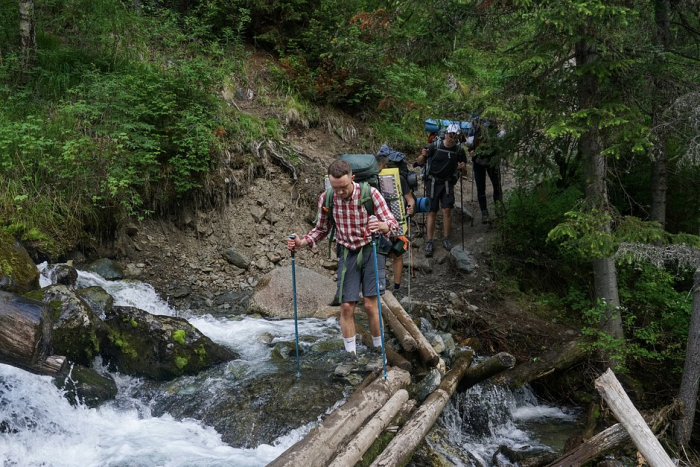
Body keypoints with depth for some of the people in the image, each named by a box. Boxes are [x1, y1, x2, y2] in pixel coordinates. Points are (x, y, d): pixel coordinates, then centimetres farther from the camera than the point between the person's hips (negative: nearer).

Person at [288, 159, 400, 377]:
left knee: (370, 304, -7)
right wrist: (303, 242, -10)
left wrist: (383, 226, -43)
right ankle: (350, 357, 11)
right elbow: (321, 229, 8)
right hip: (347, 254, 3)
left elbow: (393, 224, -18)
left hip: (371, 251, -3)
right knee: (346, 306, 0)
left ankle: (378, 351, 13)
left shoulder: (370, 194, -18)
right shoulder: (326, 199, -8)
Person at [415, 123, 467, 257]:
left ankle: (446, 239, 9)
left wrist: (462, 166, -9)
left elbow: (463, 162, 15)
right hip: (433, 182, -2)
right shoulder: (435, 146, -13)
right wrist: (423, 156, -31)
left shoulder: (459, 150, -4)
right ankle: (429, 242, 1)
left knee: (447, 210, -5)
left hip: (448, 183, 2)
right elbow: (419, 162, -9)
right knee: (432, 212, -2)